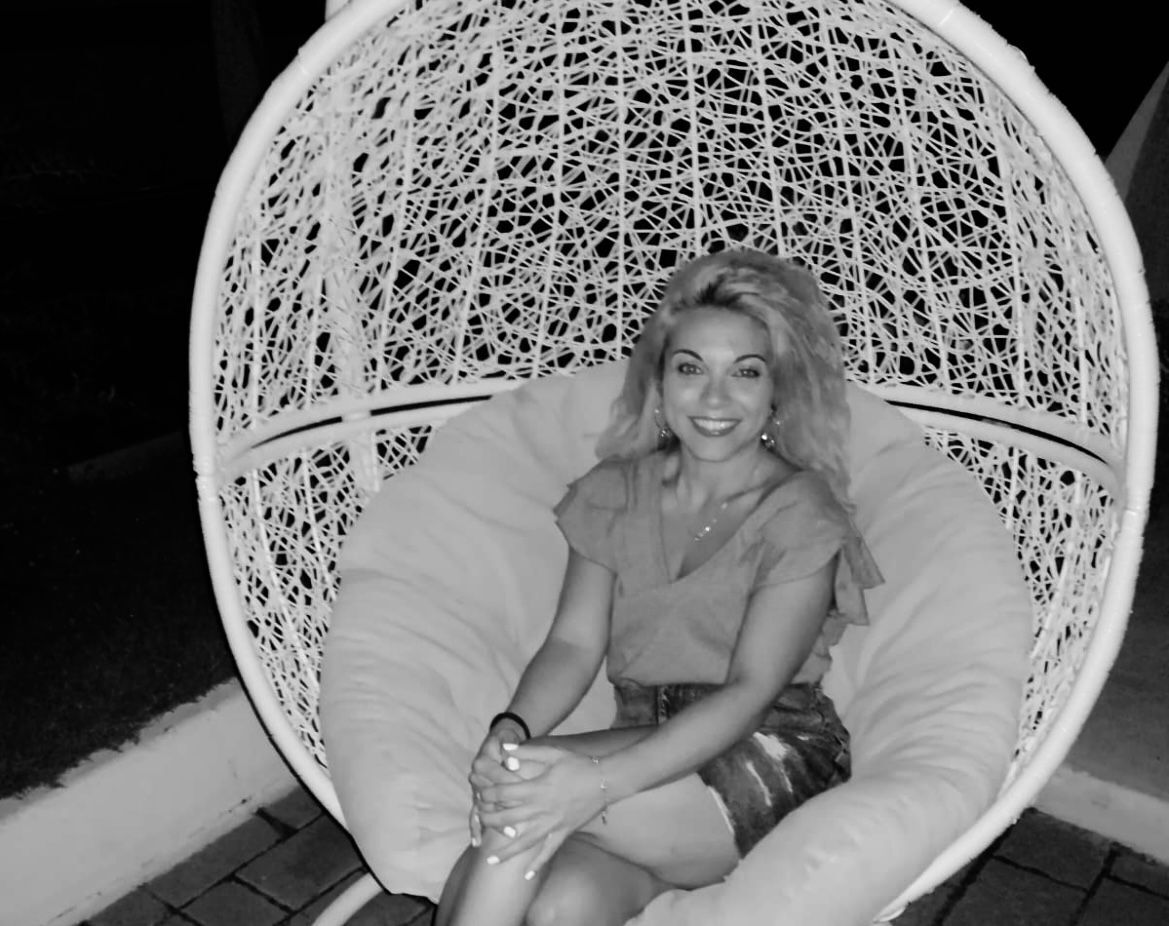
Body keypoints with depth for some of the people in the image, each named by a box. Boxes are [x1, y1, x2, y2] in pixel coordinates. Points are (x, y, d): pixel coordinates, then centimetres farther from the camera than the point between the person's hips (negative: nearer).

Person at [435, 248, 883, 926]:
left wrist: (601, 781, -30)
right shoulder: (615, 493, 9)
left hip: (770, 761, -3)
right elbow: (574, 643, 1)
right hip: (646, 751, 4)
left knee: (526, 795, -28)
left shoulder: (801, 515, -7)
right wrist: (511, 731, -22)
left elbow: (750, 691, -16)